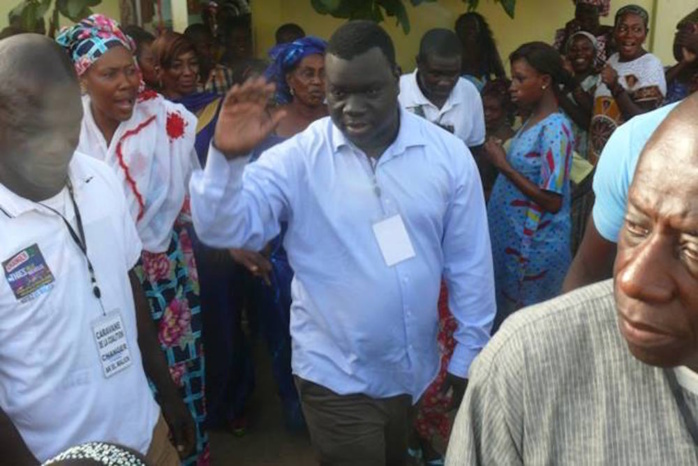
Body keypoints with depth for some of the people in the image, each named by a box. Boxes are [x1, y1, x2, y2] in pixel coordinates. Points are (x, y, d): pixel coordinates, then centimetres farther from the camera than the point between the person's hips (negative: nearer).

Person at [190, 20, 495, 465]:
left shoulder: (448, 154, -8)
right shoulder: (296, 158, -14)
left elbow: (469, 263, -2)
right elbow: (222, 229, -19)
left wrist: (470, 353, 3)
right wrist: (227, 157, -36)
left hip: (419, 371, 3)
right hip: (336, 377, -3)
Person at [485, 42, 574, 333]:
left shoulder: (554, 129, -20)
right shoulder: (532, 121, 7)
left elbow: (552, 201, -24)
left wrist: (503, 165, -21)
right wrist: (501, 158, 3)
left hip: (536, 247, -9)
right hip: (513, 238, 9)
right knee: (507, 317, 20)